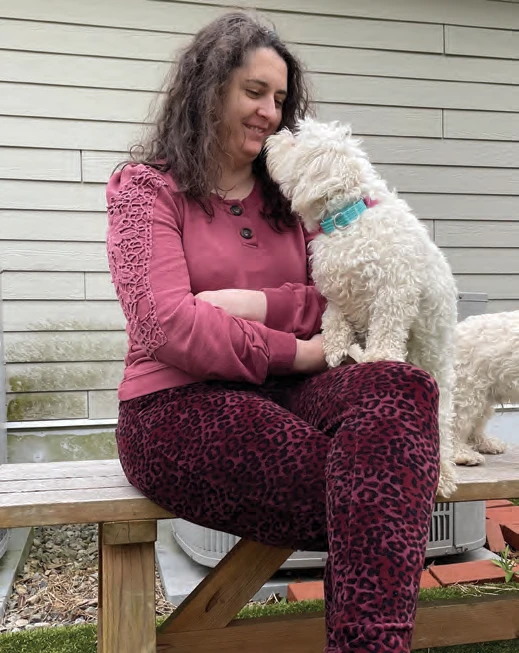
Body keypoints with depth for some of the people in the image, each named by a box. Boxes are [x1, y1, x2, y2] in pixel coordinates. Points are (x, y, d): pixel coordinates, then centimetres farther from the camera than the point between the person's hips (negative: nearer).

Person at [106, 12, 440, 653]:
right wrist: (295, 351, -11)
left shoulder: (289, 195, 20)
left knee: (402, 389, -30)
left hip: (279, 395, 5)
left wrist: (262, 304, -8)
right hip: (180, 409, -4)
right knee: (378, 505, -29)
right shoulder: (148, 188, 5)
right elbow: (169, 325, -10)